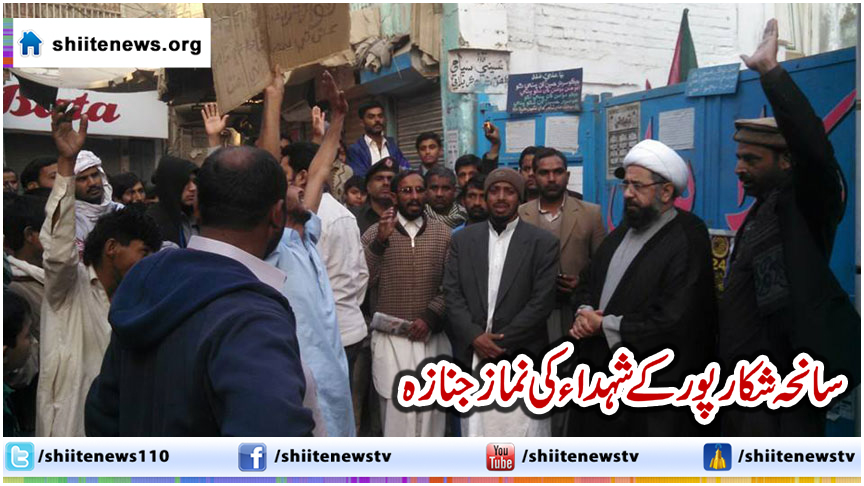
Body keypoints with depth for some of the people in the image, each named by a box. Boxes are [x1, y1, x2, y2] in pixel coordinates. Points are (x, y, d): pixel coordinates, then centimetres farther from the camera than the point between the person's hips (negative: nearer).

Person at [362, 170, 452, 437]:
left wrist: (430, 317, -10)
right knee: (398, 412, -3)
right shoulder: (375, 233, 4)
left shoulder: (443, 233, 7)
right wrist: (380, 241, -15)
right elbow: (365, 281, -7)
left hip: (431, 337, 1)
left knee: (430, 412, 5)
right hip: (390, 338, -1)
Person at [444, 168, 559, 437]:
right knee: (476, 433, 7)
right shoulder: (463, 239, 10)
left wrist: (502, 342, -10)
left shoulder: (543, 242, 2)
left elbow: (542, 301, -6)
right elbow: (452, 293, 4)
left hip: (521, 360, -2)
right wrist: (475, 337, -9)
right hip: (472, 357, 3)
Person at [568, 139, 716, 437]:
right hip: (599, 374, 9)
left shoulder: (688, 241, -17)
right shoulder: (624, 231, 11)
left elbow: (673, 322, -25)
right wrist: (585, 312, -4)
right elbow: (589, 281, 19)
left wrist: (605, 326, -16)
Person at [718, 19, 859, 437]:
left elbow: (812, 143, -28)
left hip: (783, 390, -9)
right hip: (742, 383, 9)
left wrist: (770, 70, -26)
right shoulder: (759, 214, 17)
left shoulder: (808, 205, -7)